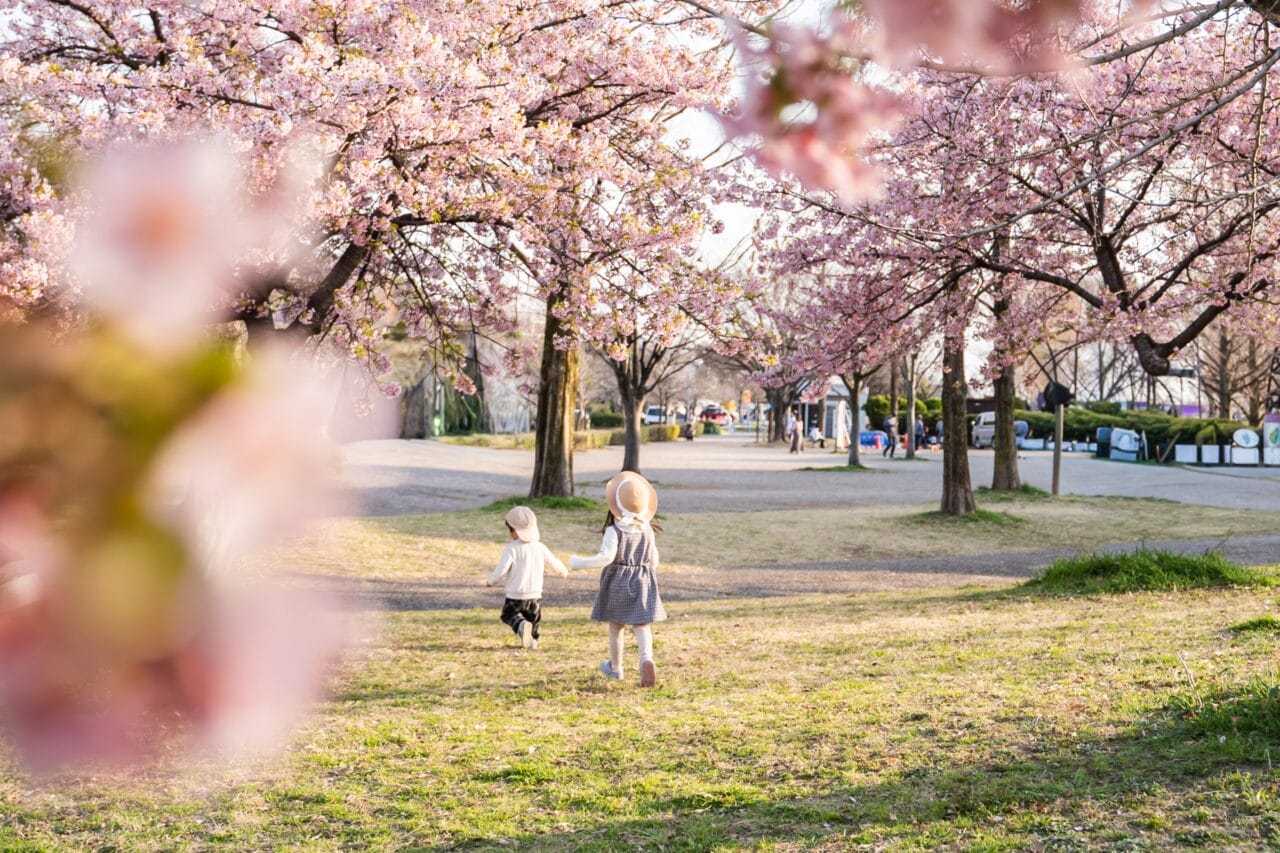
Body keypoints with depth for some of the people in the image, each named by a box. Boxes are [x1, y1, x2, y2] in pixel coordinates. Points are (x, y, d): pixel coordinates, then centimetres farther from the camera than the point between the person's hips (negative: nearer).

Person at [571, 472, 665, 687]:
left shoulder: (614, 531, -17)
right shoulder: (647, 530, -2)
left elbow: (606, 557, -28)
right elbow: (654, 560, 5)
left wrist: (579, 562, -16)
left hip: (618, 583, -3)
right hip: (644, 581, 3)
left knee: (615, 627, 16)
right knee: (642, 626, -1)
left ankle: (615, 667, 32)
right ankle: (646, 659, -29)